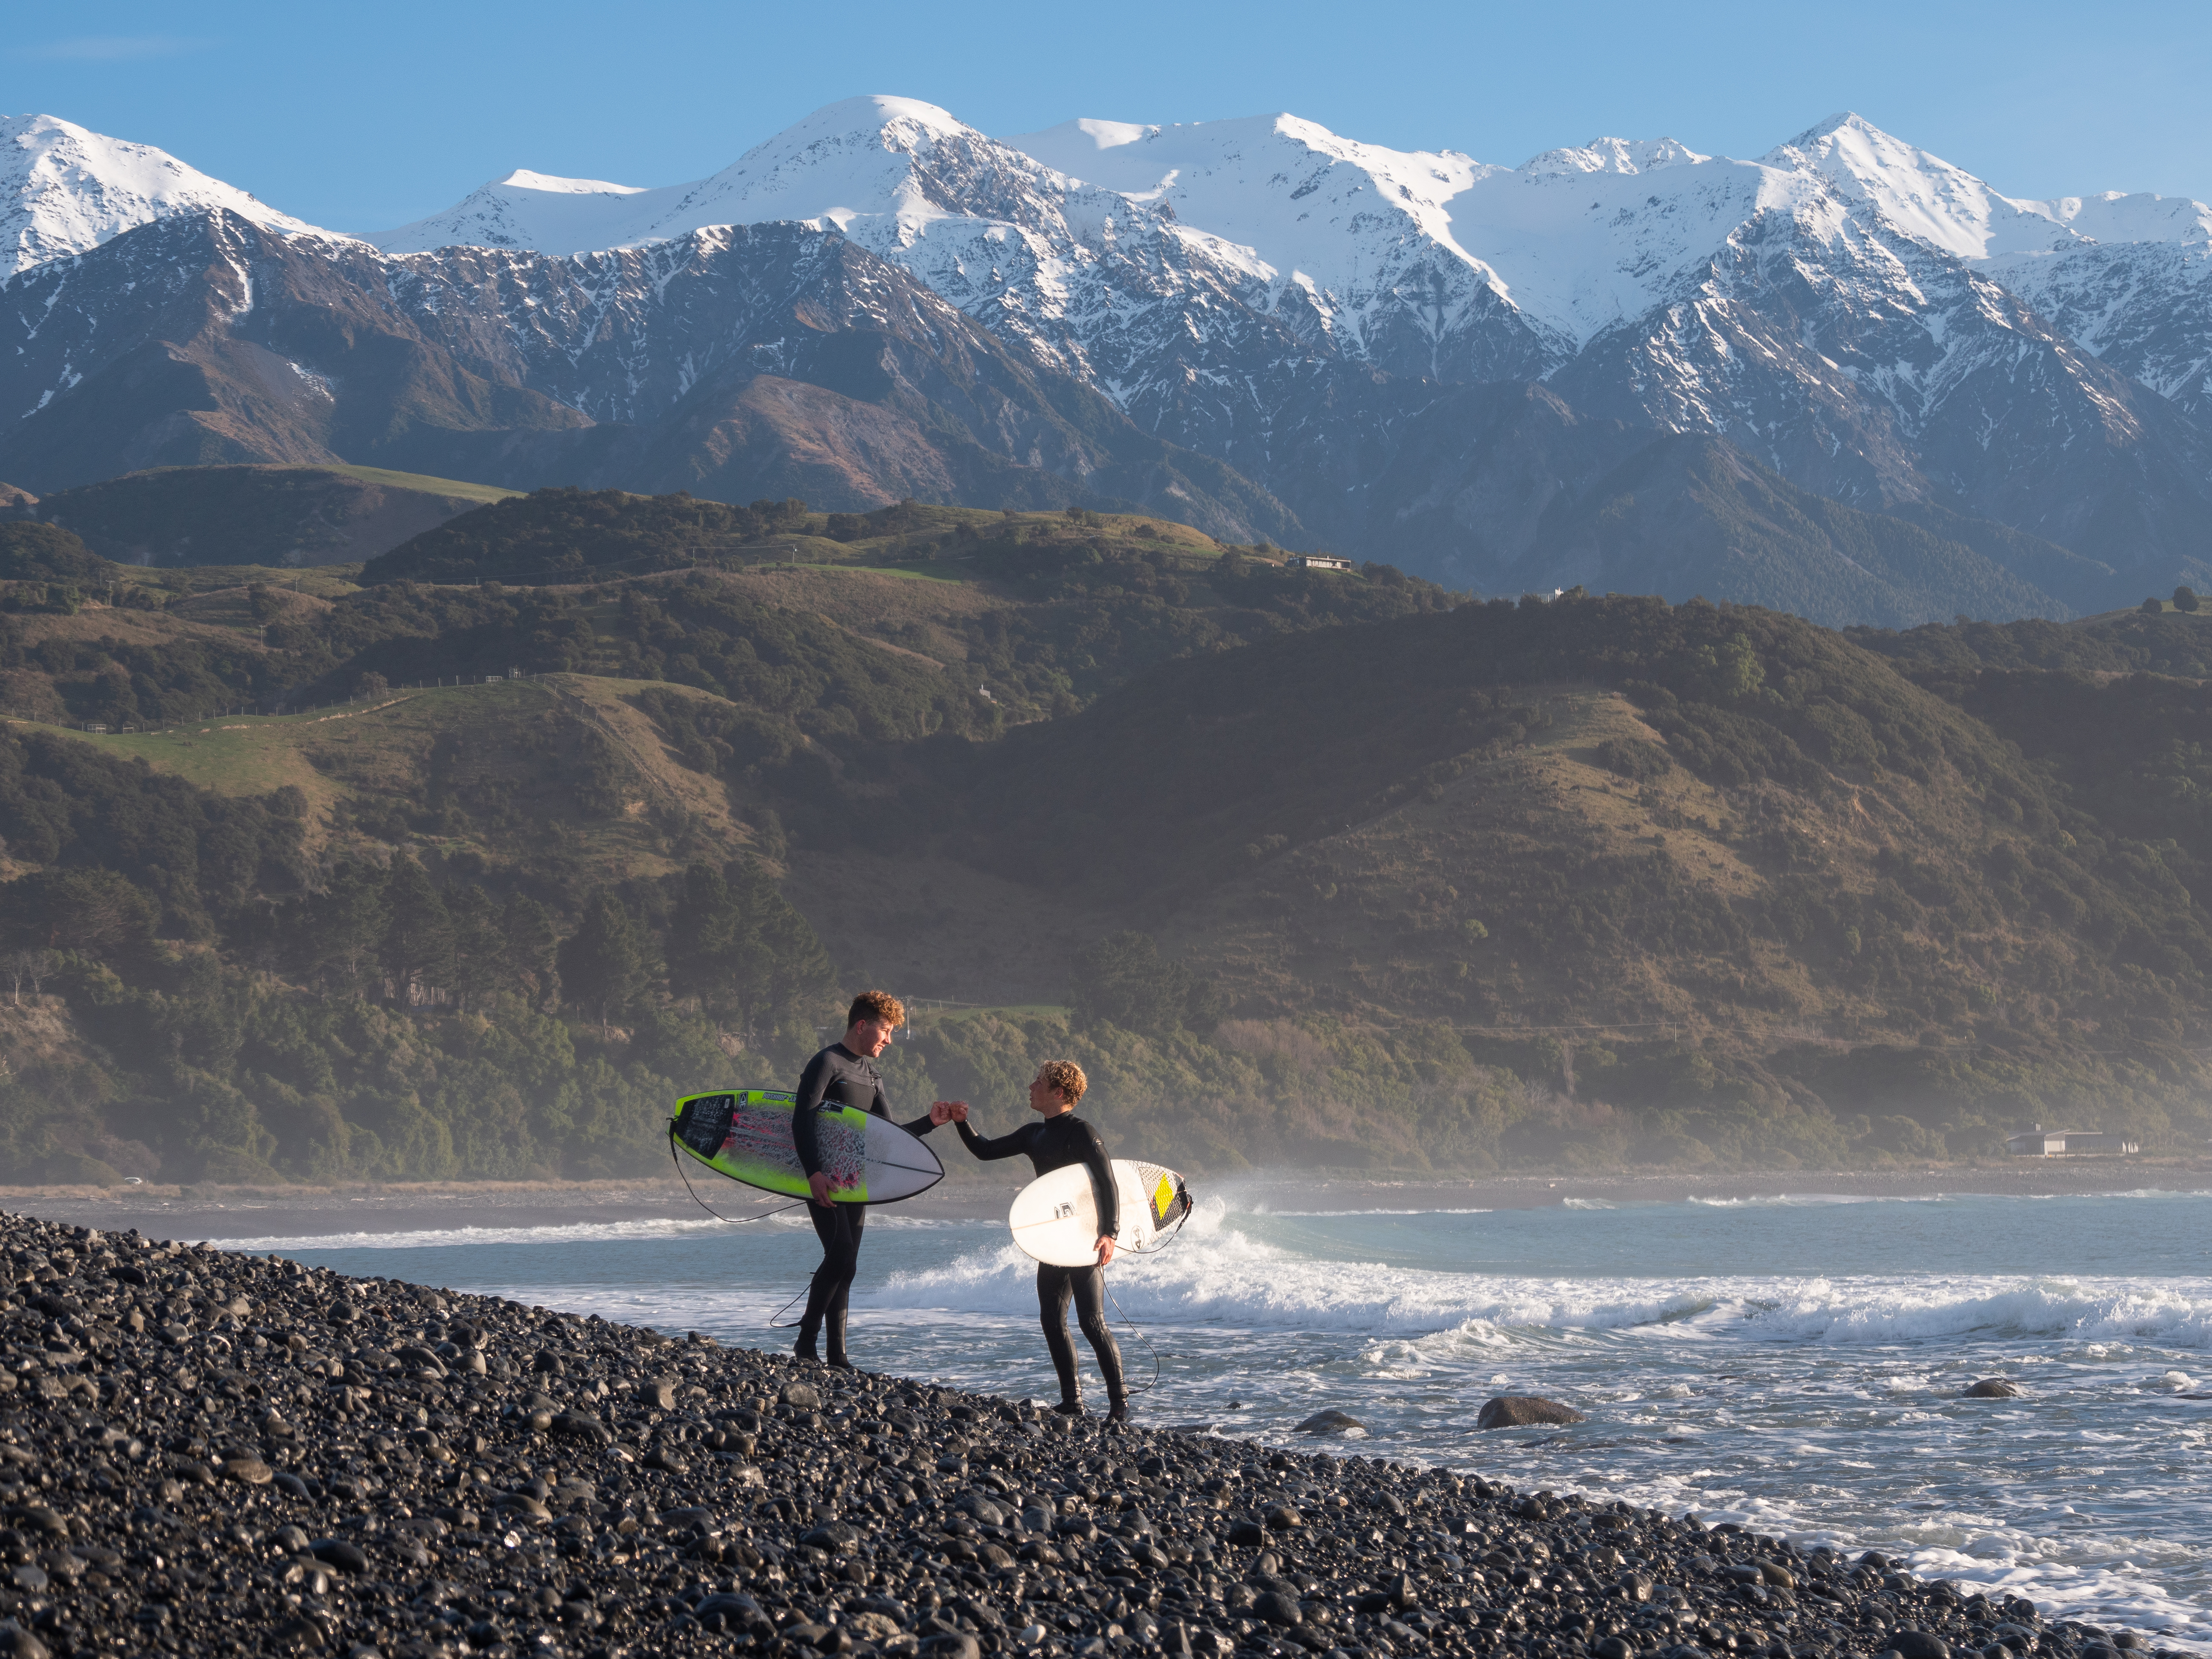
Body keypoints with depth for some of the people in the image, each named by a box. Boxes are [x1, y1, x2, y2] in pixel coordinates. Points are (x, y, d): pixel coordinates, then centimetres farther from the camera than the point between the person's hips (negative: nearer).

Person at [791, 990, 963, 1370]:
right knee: (842, 1258, -17)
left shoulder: (872, 1075, 18)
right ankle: (807, 1341, -7)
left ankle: (837, 1355, 8)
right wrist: (814, 1172, -29)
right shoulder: (827, 1063, -8)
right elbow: (802, 1120, -18)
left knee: (844, 1266, 6)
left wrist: (931, 1122, 6)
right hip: (823, 1179, -8)